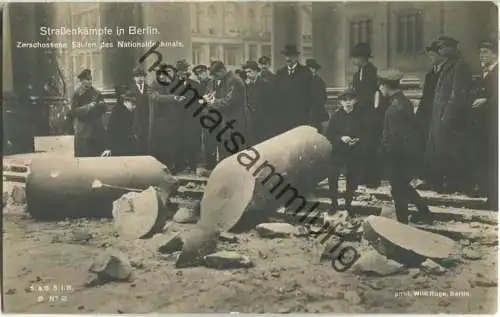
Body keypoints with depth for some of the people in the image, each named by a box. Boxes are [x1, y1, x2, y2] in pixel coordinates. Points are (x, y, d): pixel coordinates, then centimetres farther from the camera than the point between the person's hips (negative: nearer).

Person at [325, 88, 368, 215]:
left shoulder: (360, 116, -3)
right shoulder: (336, 115, -4)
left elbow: (365, 135, 1)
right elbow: (329, 134, -4)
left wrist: (357, 140, -18)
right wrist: (341, 138, -19)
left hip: (355, 153, 1)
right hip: (338, 151, -1)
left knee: (352, 180, 8)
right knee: (332, 177, -5)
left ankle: (348, 204, 26)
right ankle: (334, 203, 14)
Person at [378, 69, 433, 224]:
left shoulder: (396, 107, -25)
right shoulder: (404, 101, 6)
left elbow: (395, 136, -26)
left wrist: (385, 152, -13)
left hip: (400, 154, -10)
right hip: (408, 151, 10)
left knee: (398, 190, 5)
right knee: (403, 185, 24)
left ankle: (402, 223, 17)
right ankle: (424, 212, 34)